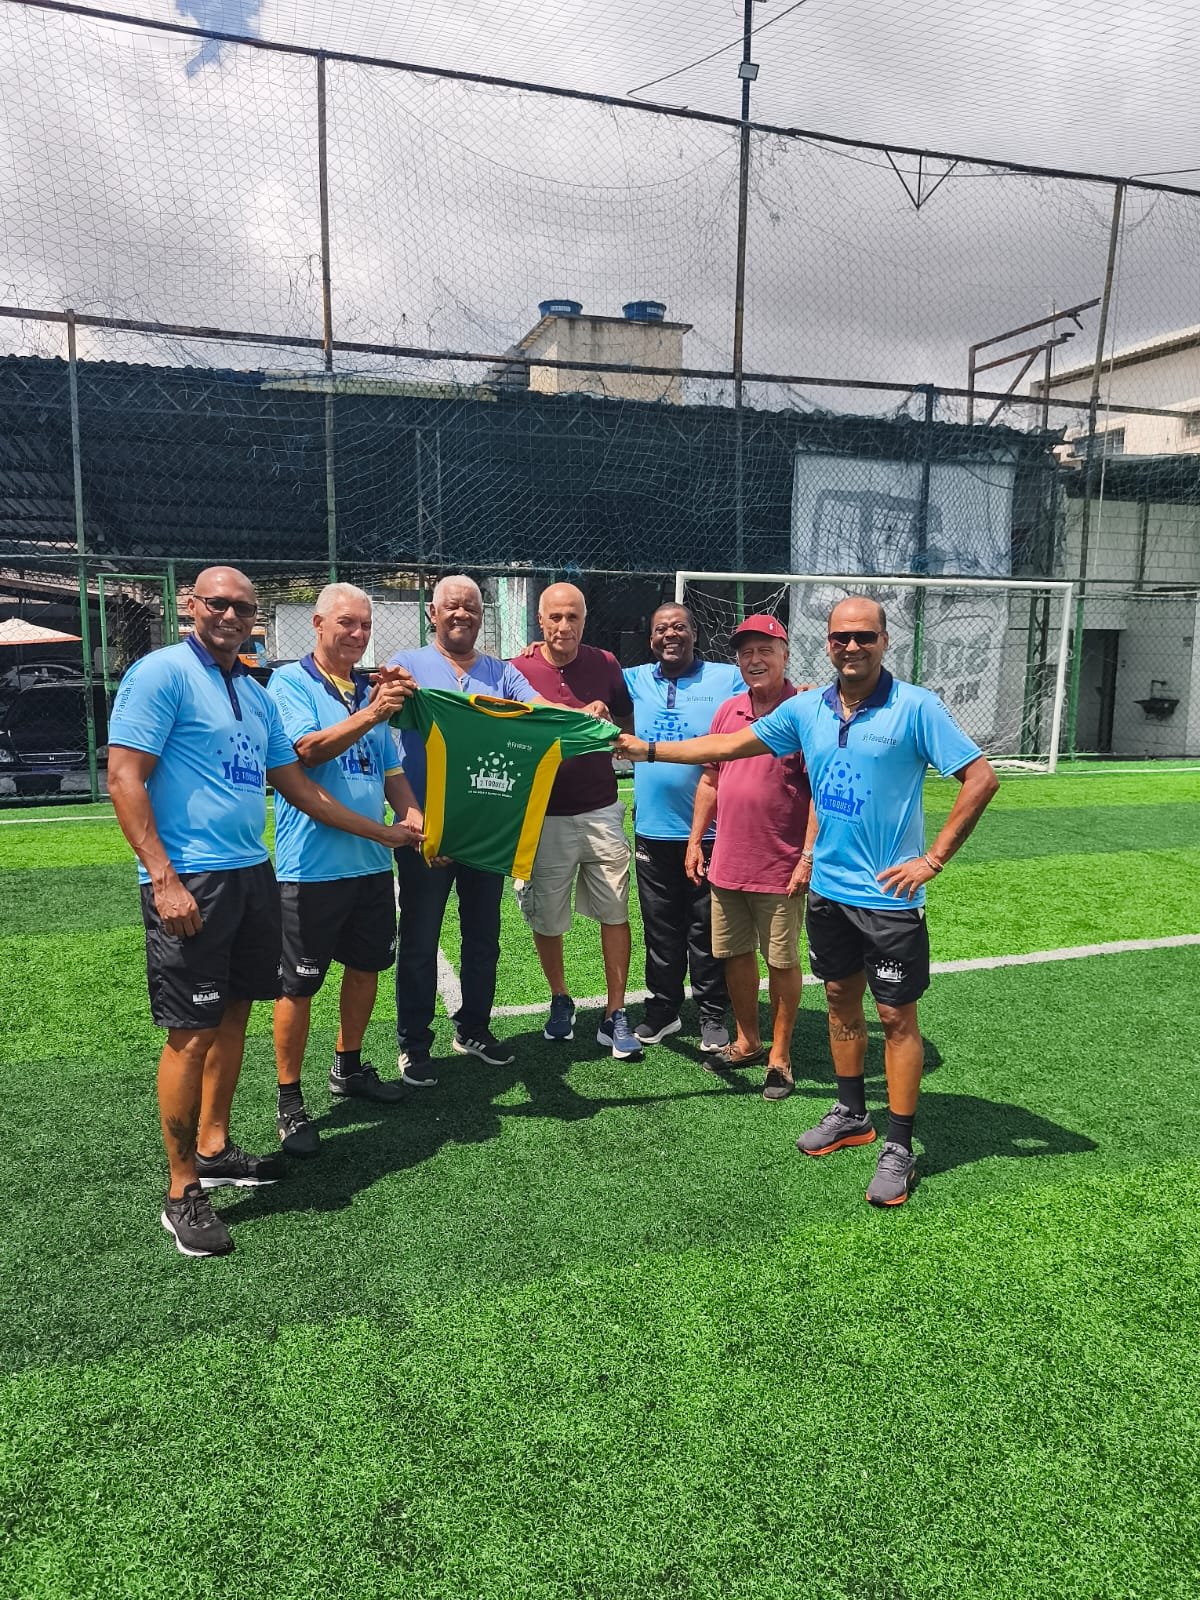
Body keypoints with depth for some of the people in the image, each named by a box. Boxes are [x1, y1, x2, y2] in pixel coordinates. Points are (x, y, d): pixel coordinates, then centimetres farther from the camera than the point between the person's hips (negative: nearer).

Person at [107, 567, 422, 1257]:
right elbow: (124, 778, -13)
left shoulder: (256, 694, 15)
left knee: (234, 1013, 15)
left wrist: (387, 833, 21)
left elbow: (297, 785, 20)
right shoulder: (161, 672, -8)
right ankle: (183, 1192, 10)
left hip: (253, 875, 8)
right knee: (191, 1033, -3)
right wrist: (164, 880, -21)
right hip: (189, 881, -8)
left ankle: (213, 1148, 31)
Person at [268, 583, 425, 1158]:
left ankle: (348, 1066, 37)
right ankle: (289, 1100, 15)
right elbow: (309, 749, -21)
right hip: (312, 865, -7)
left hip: (371, 859, 7)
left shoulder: (370, 689, 13)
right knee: (298, 983, 1)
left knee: (366, 965, 17)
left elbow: (391, 769, 16)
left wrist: (411, 813, -2)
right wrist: (371, 714, -30)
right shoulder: (290, 682, -6)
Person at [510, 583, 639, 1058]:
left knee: (615, 914, 1)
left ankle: (614, 1017, 13)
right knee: (546, 919, 10)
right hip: (544, 817, -1)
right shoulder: (518, 670, -5)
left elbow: (628, 721, 17)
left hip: (602, 812, 2)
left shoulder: (605, 665, 3)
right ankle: (560, 1002, 33)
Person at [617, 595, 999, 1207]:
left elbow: (981, 777, -14)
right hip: (829, 888, 6)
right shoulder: (806, 708, 3)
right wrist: (649, 749, 12)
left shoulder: (915, 707, -13)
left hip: (889, 894, -5)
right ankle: (851, 1115, 36)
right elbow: (730, 746, 12)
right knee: (841, 1000, 17)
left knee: (896, 1017, 3)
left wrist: (932, 859, -16)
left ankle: (899, 1149, 15)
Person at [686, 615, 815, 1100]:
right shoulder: (728, 711, 8)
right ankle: (746, 1042, 33)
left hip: (780, 869, -6)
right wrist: (695, 841, 12)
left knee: (781, 961, 5)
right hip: (726, 863, 6)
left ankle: (779, 1056, 20)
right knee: (734, 954, 15)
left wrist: (808, 857, -17)